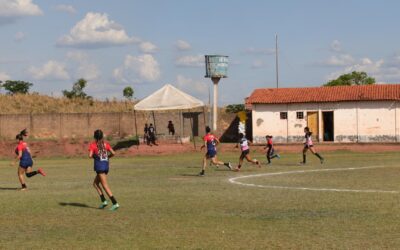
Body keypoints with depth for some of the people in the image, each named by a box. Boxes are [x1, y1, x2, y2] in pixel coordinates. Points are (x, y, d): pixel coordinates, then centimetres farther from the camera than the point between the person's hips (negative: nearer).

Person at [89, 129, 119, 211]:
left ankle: (115, 203, -12)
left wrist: (94, 156, 7)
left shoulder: (93, 145, -4)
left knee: (105, 186, -5)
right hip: (106, 165, 6)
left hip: (99, 166, -6)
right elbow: (113, 153, 1)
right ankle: (103, 201, 10)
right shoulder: (106, 144, 8)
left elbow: (90, 155, -15)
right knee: (95, 183, 20)